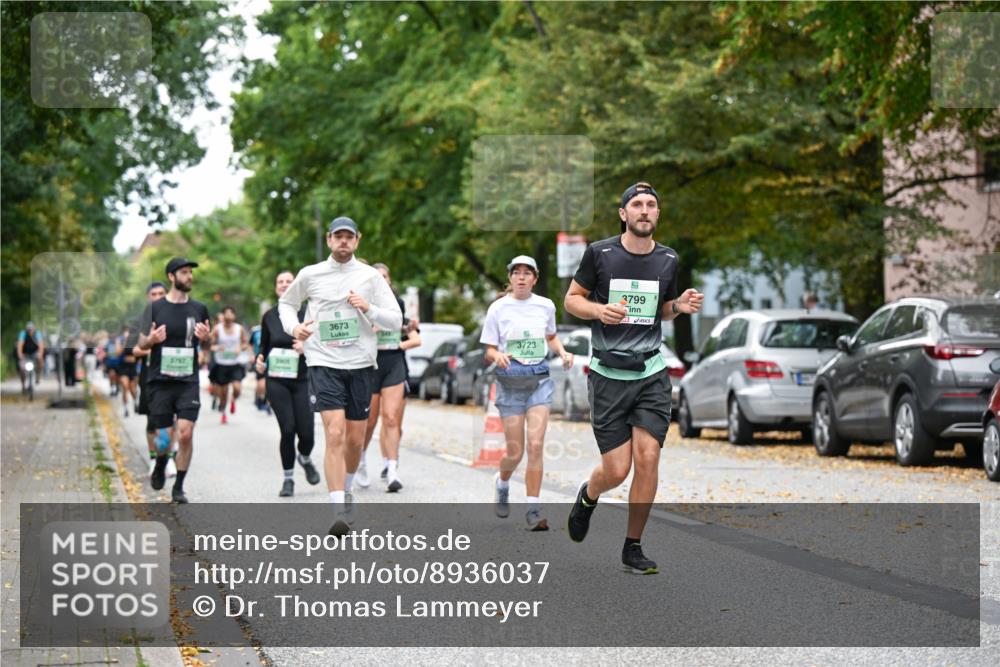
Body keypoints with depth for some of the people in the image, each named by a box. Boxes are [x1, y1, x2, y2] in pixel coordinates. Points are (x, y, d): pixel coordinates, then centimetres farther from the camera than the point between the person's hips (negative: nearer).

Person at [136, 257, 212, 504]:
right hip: (160, 381, -1)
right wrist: (152, 339, -19)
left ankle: (179, 487, -1)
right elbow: (141, 344, 4)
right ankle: (160, 465, 37)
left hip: (188, 382, 1)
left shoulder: (199, 309, 7)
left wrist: (206, 337, -7)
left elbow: (207, 342, 17)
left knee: (185, 434, -12)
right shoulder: (155, 308, 0)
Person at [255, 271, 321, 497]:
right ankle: (288, 478, 6)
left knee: (306, 431, -6)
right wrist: (260, 361, -1)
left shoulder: (306, 314, 1)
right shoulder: (269, 317, 8)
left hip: (302, 379, -1)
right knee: (287, 429, -10)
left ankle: (305, 459, 30)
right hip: (276, 381, 1)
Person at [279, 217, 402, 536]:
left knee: (355, 439, 10)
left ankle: (347, 491, 38)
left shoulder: (370, 276, 4)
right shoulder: (310, 275, 4)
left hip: (360, 365, 2)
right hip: (323, 363, -2)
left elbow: (396, 320, 3)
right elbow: (286, 302, 22)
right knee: (335, 435, -17)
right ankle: (339, 511, -20)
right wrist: (293, 327, 3)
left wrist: (369, 309, -14)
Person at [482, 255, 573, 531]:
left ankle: (534, 510, -5)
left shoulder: (546, 306, 5)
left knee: (536, 445, -11)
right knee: (515, 452, -1)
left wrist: (563, 353, 4)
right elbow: (489, 351, 0)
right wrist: (497, 356, -22)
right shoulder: (498, 308, -2)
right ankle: (502, 482, 35)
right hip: (510, 381, -1)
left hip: (539, 379, 1)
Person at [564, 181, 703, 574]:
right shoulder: (599, 254, -4)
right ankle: (587, 497, 33)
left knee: (647, 457, -9)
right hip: (608, 375, -3)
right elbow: (571, 299, 4)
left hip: (652, 373, 3)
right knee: (616, 470, -5)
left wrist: (680, 306, -1)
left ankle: (632, 548, 5)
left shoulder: (668, 260, 6)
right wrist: (598, 310, -17)